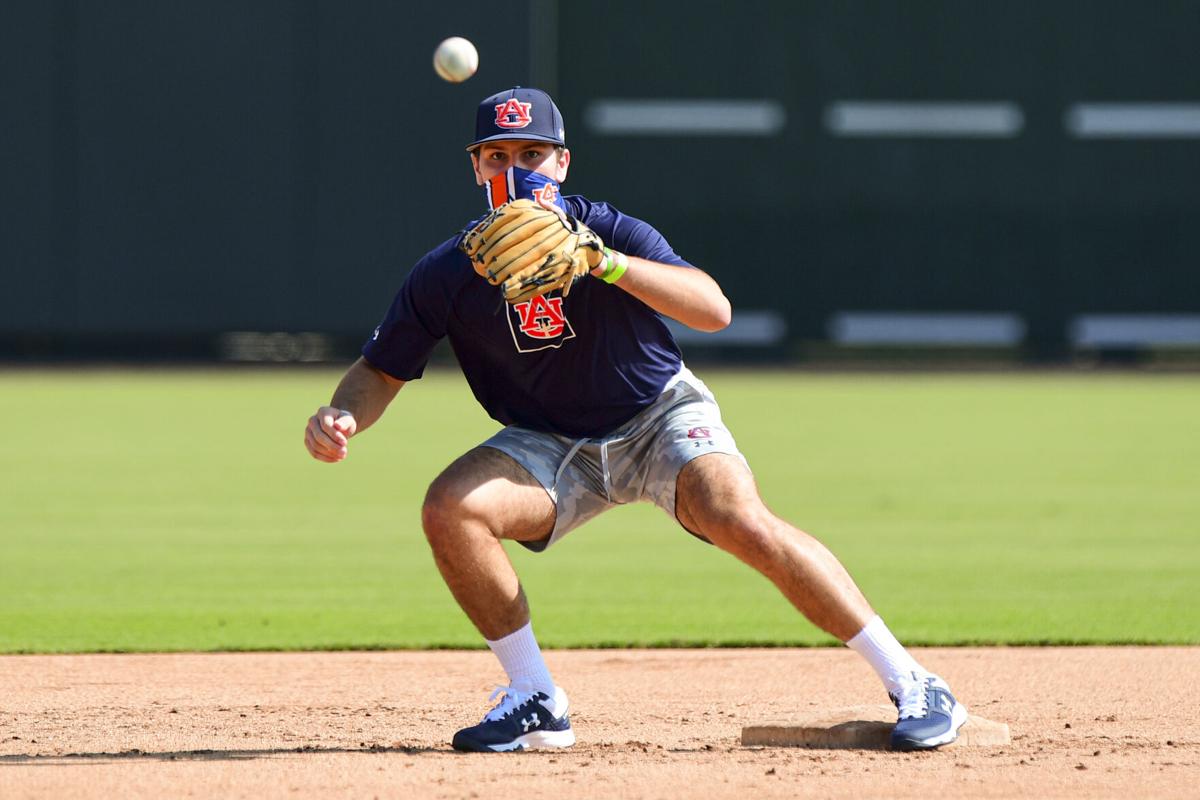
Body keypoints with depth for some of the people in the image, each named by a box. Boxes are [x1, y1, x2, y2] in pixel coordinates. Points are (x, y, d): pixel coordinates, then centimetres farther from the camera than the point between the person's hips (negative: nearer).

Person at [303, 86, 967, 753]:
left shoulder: (608, 231, -20)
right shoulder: (446, 273, -12)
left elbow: (714, 309, -33)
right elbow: (381, 371, -1)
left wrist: (602, 262, -46)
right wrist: (342, 417, -24)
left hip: (661, 417, -3)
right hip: (551, 445, 3)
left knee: (743, 523, -29)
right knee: (450, 508, -24)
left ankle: (912, 685, -21)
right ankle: (537, 703, -9)